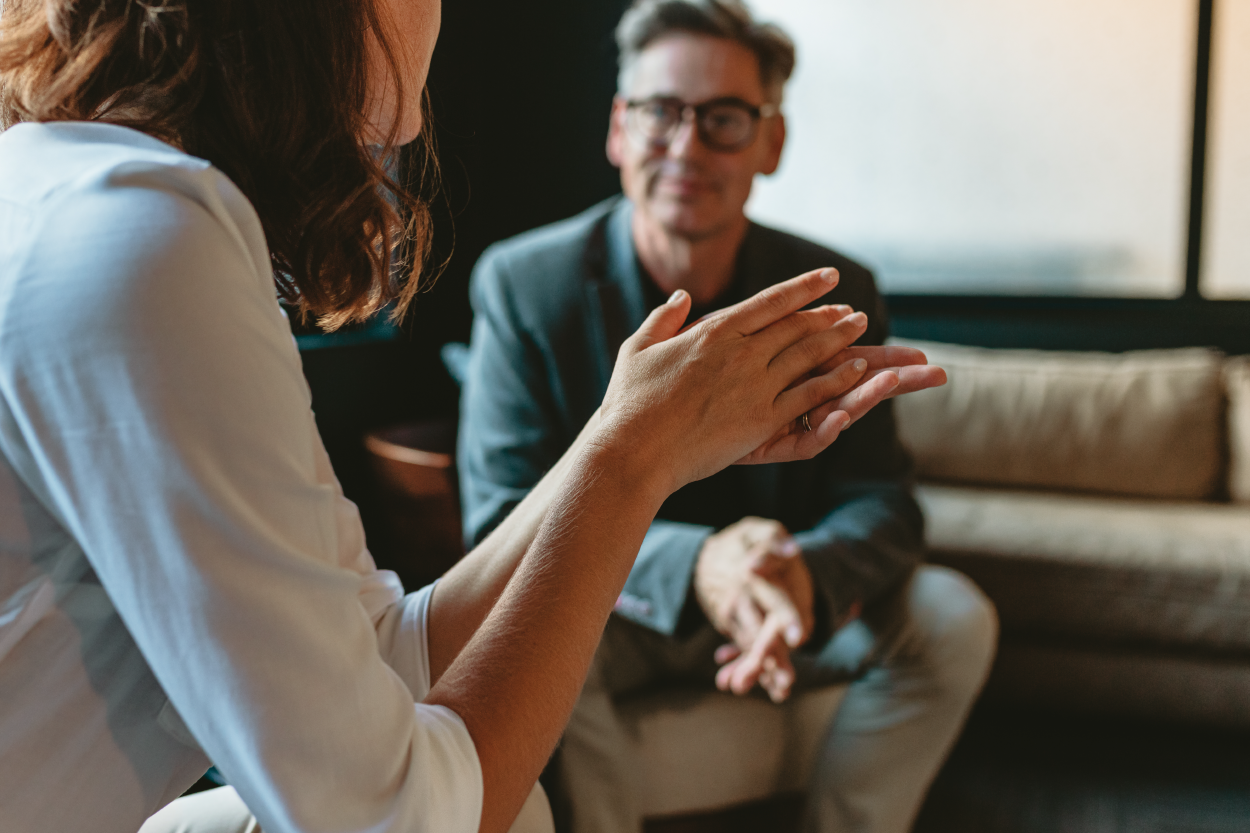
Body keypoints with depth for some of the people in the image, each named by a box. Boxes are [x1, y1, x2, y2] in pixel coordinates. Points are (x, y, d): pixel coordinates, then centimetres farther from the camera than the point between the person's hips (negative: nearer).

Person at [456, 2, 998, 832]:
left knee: (952, 617, -18)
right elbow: (503, 514, -18)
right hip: (610, 605, -2)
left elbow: (878, 499, -8)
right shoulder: (522, 282, -13)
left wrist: (808, 575, -35)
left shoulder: (835, 294, -6)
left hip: (784, 602, 3)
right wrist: (690, 565, -36)